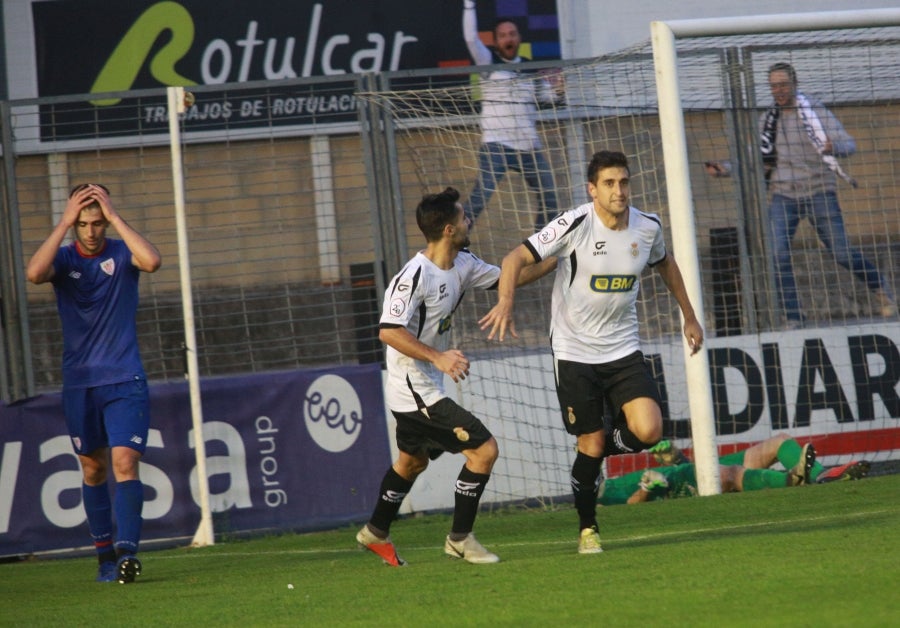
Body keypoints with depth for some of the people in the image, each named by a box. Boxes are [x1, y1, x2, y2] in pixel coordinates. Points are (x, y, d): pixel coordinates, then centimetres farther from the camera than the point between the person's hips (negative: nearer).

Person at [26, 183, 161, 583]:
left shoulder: (121, 254, -2)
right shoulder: (63, 258, 0)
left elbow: (152, 261, -25)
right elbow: (34, 273, -22)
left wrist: (113, 216, -20)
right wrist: (64, 223, -21)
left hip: (125, 383, -2)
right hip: (79, 384, 2)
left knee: (125, 463, -15)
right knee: (93, 469, 10)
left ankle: (126, 550, -23)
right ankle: (105, 552, 20)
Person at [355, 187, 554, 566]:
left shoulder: (462, 265, 3)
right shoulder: (415, 276, -24)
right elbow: (388, 331, -28)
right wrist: (438, 357, -33)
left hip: (423, 389, 10)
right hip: (415, 390, -10)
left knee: (412, 461, 27)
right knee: (484, 449, -12)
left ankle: (376, 533, 43)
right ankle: (460, 539, -2)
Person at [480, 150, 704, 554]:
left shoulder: (647, 227, -2)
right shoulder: (575, 225, -16)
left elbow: (664, 263, 21)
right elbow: (517, 258, -17)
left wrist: (689, 316, 25)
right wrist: (505, 301, -35)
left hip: (623, 350, 3)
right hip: (575, 351, -3)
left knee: (648, 431, -15)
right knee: (591, 444, -1)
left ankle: (606, 448, 19)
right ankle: (587, 528, 20)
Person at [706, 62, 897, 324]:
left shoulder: (815, 111, -4)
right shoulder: (767, 120, 8)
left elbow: (849, 144, -10)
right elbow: (761, 162, 15)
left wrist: (833, 147, -33)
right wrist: (727, 169, 1)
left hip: (819, 192, -3)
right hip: (783, 196, 3)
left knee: (842, 253, -4)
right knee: (779, 256, -14)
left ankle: (879, 288, 23)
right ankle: (793, 319, -8)